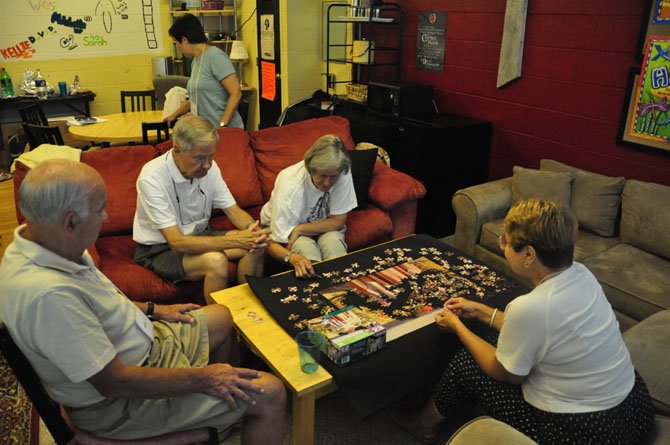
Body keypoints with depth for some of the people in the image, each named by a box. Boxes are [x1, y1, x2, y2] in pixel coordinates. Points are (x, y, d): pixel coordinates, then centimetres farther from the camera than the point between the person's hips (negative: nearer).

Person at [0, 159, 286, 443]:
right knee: (270, 396, -12)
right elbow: (114, 382, -31)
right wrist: (202, 378, -21)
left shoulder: (41, 242, -6)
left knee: (220, 317, 25)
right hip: (120, 403, -10)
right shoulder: (47, 295, -38)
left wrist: (153, 310, 11)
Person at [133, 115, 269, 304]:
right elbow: (177, 242, -30)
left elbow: (234, 211, -3)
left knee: (256, 246, -14)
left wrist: (253, 230, -27)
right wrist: (234, 241, -37)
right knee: (216, 261, -32)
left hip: (198, 235, 6)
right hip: (159, 249, -6)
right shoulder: (152, 178, -27)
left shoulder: (209, 167, -8)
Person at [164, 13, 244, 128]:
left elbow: (236, 93, -17)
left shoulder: (215, 57, -12)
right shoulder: (196, 60, 13)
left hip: (226, 129, -7)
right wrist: (175, 115, 31)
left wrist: (222, 125, -20)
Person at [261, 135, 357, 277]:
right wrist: (293, 258, -54)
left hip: (322, 224, 3)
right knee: (306, 247, -32)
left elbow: (338, 221, -17)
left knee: (333, 240, -29)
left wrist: (299, 230, -26)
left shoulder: (343, 173, -26)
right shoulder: (289, 186, -34)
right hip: (286, 227, -2)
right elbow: (273, 244, -32)